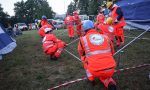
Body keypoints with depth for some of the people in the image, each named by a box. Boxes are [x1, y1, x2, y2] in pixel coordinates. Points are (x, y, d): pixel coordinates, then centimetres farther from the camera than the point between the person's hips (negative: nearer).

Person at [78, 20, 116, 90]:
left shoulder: (83, 39, 4)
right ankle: (109, 83, 7)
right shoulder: (105, 37, 11)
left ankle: (91, 78, 24)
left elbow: (81, 54, 23)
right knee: (103, 75, 37)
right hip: (111, 70, 3)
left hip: (96, 71, -3)